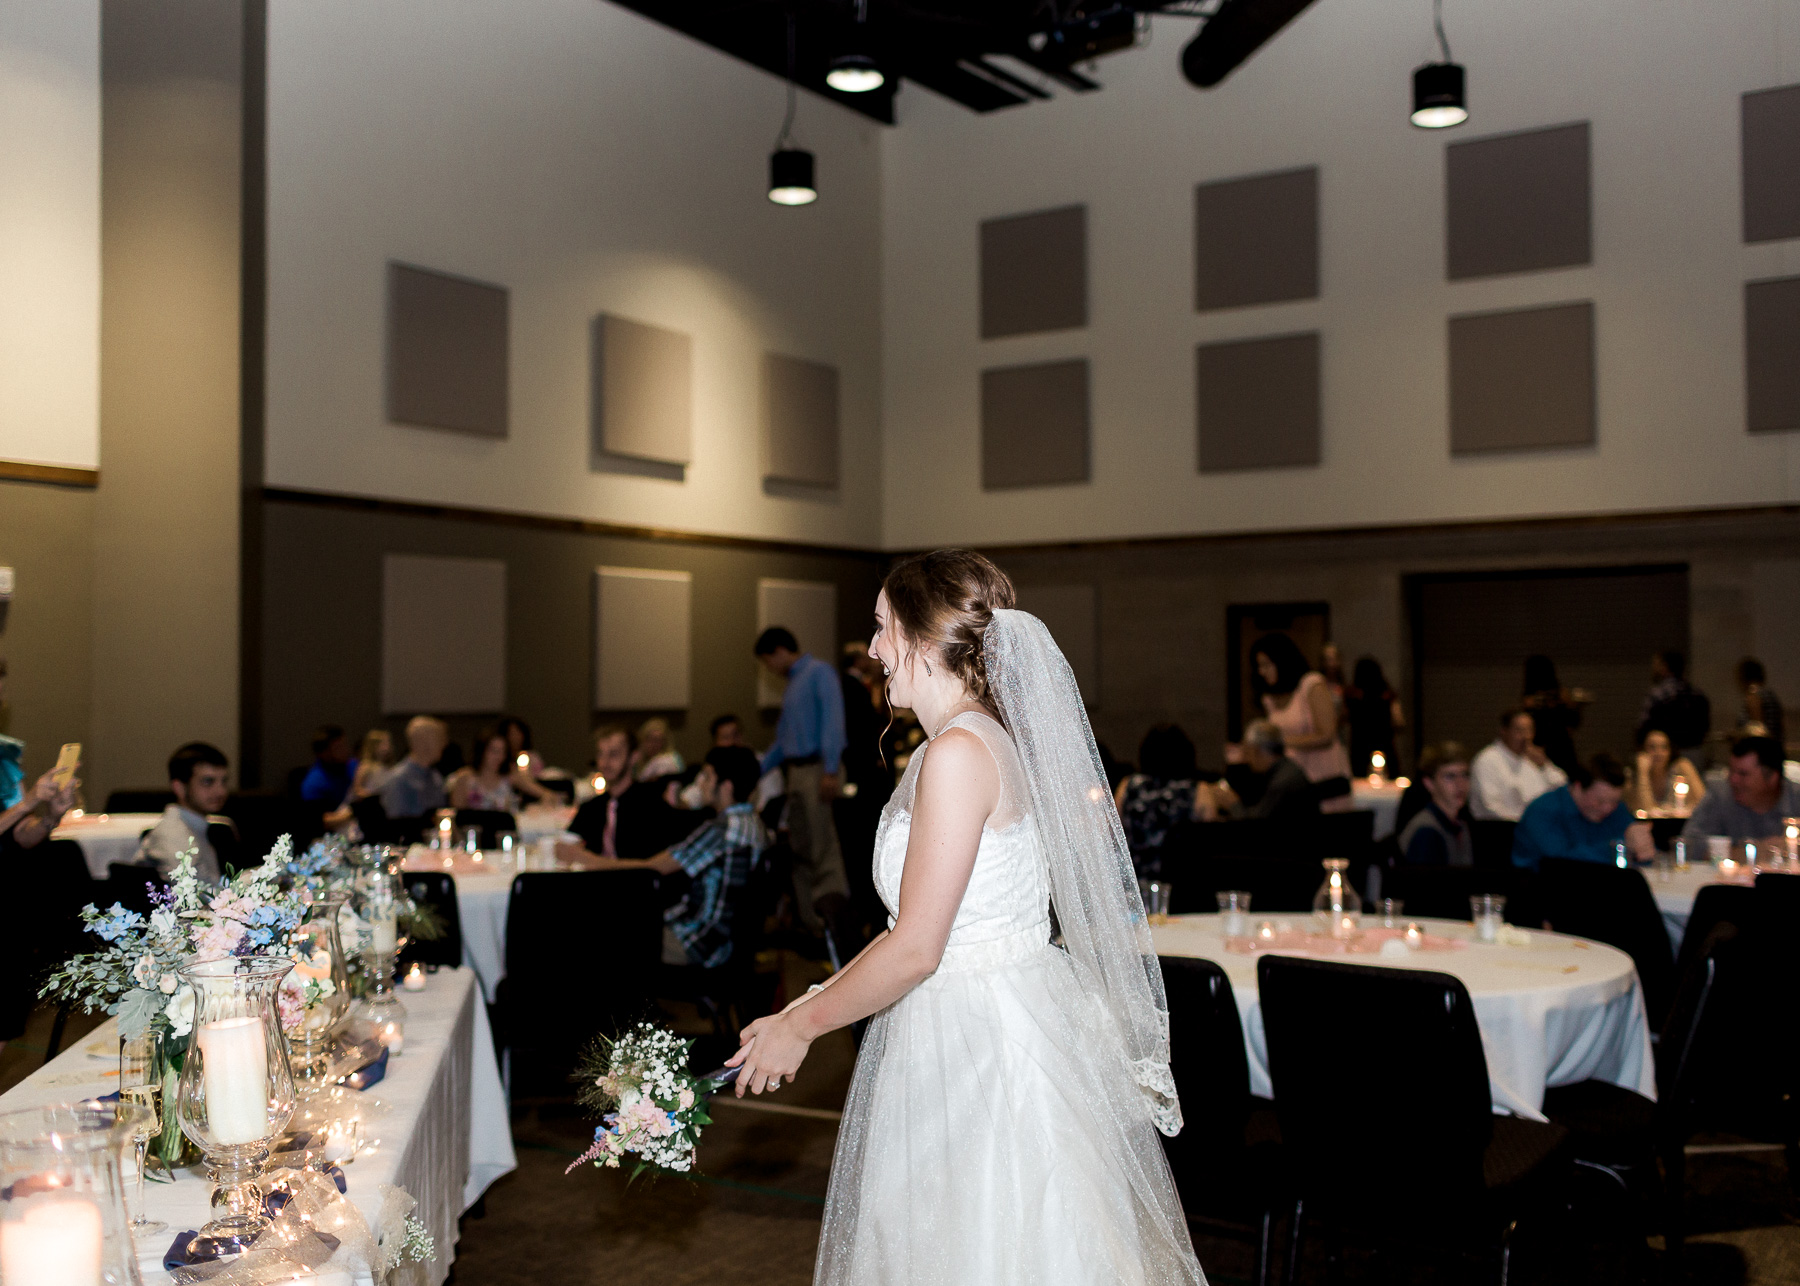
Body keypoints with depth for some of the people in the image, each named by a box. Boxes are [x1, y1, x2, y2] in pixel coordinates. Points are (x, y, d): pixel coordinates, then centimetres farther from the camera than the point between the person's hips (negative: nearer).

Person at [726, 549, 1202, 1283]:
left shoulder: (960, 752, -19)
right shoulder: (989, 741, 10)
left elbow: (915, 948, -19)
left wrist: (802, 1027, -6)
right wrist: (810, 1005, 14)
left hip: (982, 1045, -9)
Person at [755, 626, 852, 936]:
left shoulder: (819, 673, -4)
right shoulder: (792, 684, 21)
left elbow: (833, 721, -14)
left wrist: (830, 771, -22)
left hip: (817, 769, -9)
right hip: (795, 771, 9)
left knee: (822, 843, -15)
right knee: (800, 847, 8)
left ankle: (833, 901, -19)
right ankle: (811, 924, 12)